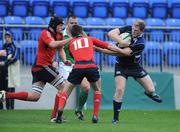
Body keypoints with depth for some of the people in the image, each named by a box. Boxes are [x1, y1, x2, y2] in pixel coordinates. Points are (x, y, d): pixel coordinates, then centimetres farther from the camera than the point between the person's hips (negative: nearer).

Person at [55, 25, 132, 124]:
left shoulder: (71, 43, 26)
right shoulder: (89, 39, 26)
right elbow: (108, 46, 26)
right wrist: (123, 51, 34)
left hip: (78, 67, 0)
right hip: (91, 67, 0)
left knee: (66, 91, 15)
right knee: (97, 90, 28)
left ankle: (60, 110, -13)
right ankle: (95, 116, 18)